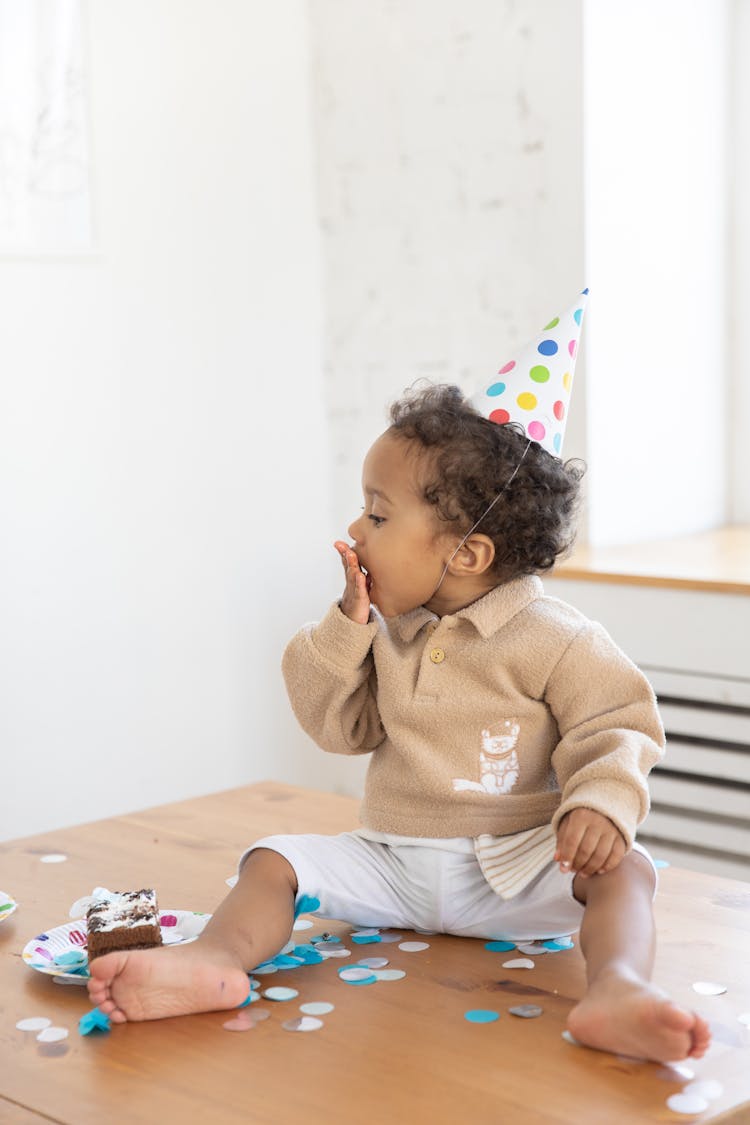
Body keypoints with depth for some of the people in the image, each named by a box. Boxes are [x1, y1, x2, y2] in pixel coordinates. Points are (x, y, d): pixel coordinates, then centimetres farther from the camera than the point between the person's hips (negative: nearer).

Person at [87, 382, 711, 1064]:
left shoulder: (555, 639, -8)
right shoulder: (388, 630, 7)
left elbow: (617, 728, -6)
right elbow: (340, 727, 8)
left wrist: (599, 804, -26)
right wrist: (349, 625, -5)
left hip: (517, 863, -4)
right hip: (392, 863, 4)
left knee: (620, 867, -30)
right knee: (275, 860, -13)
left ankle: (617, 989, -54)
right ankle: (220, 958, -38)